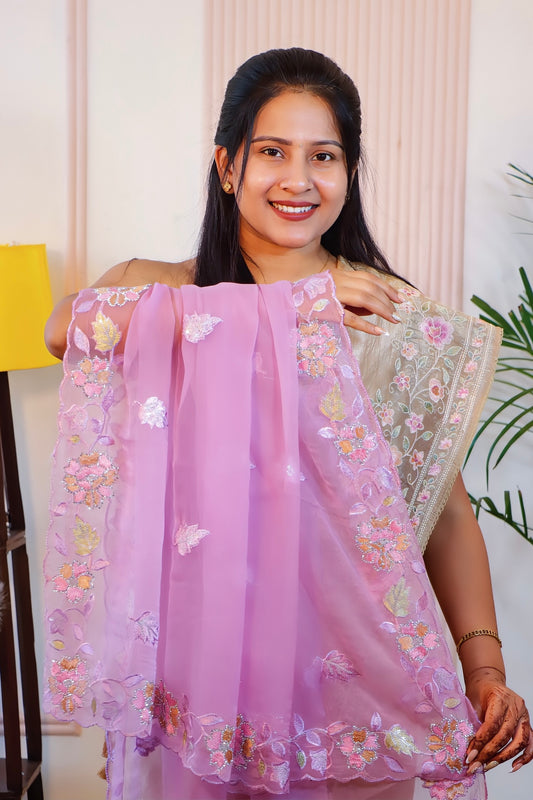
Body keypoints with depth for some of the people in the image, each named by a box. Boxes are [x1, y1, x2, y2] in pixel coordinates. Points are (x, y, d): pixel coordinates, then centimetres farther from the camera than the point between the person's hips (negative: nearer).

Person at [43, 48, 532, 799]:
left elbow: (448, 510, -2)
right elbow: (70, 327, -23)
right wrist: (289, 302, -23)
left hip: (349, 670, 0)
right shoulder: (153, 285, -1)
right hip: (195, 651, 1)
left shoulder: (396, 319, -3)